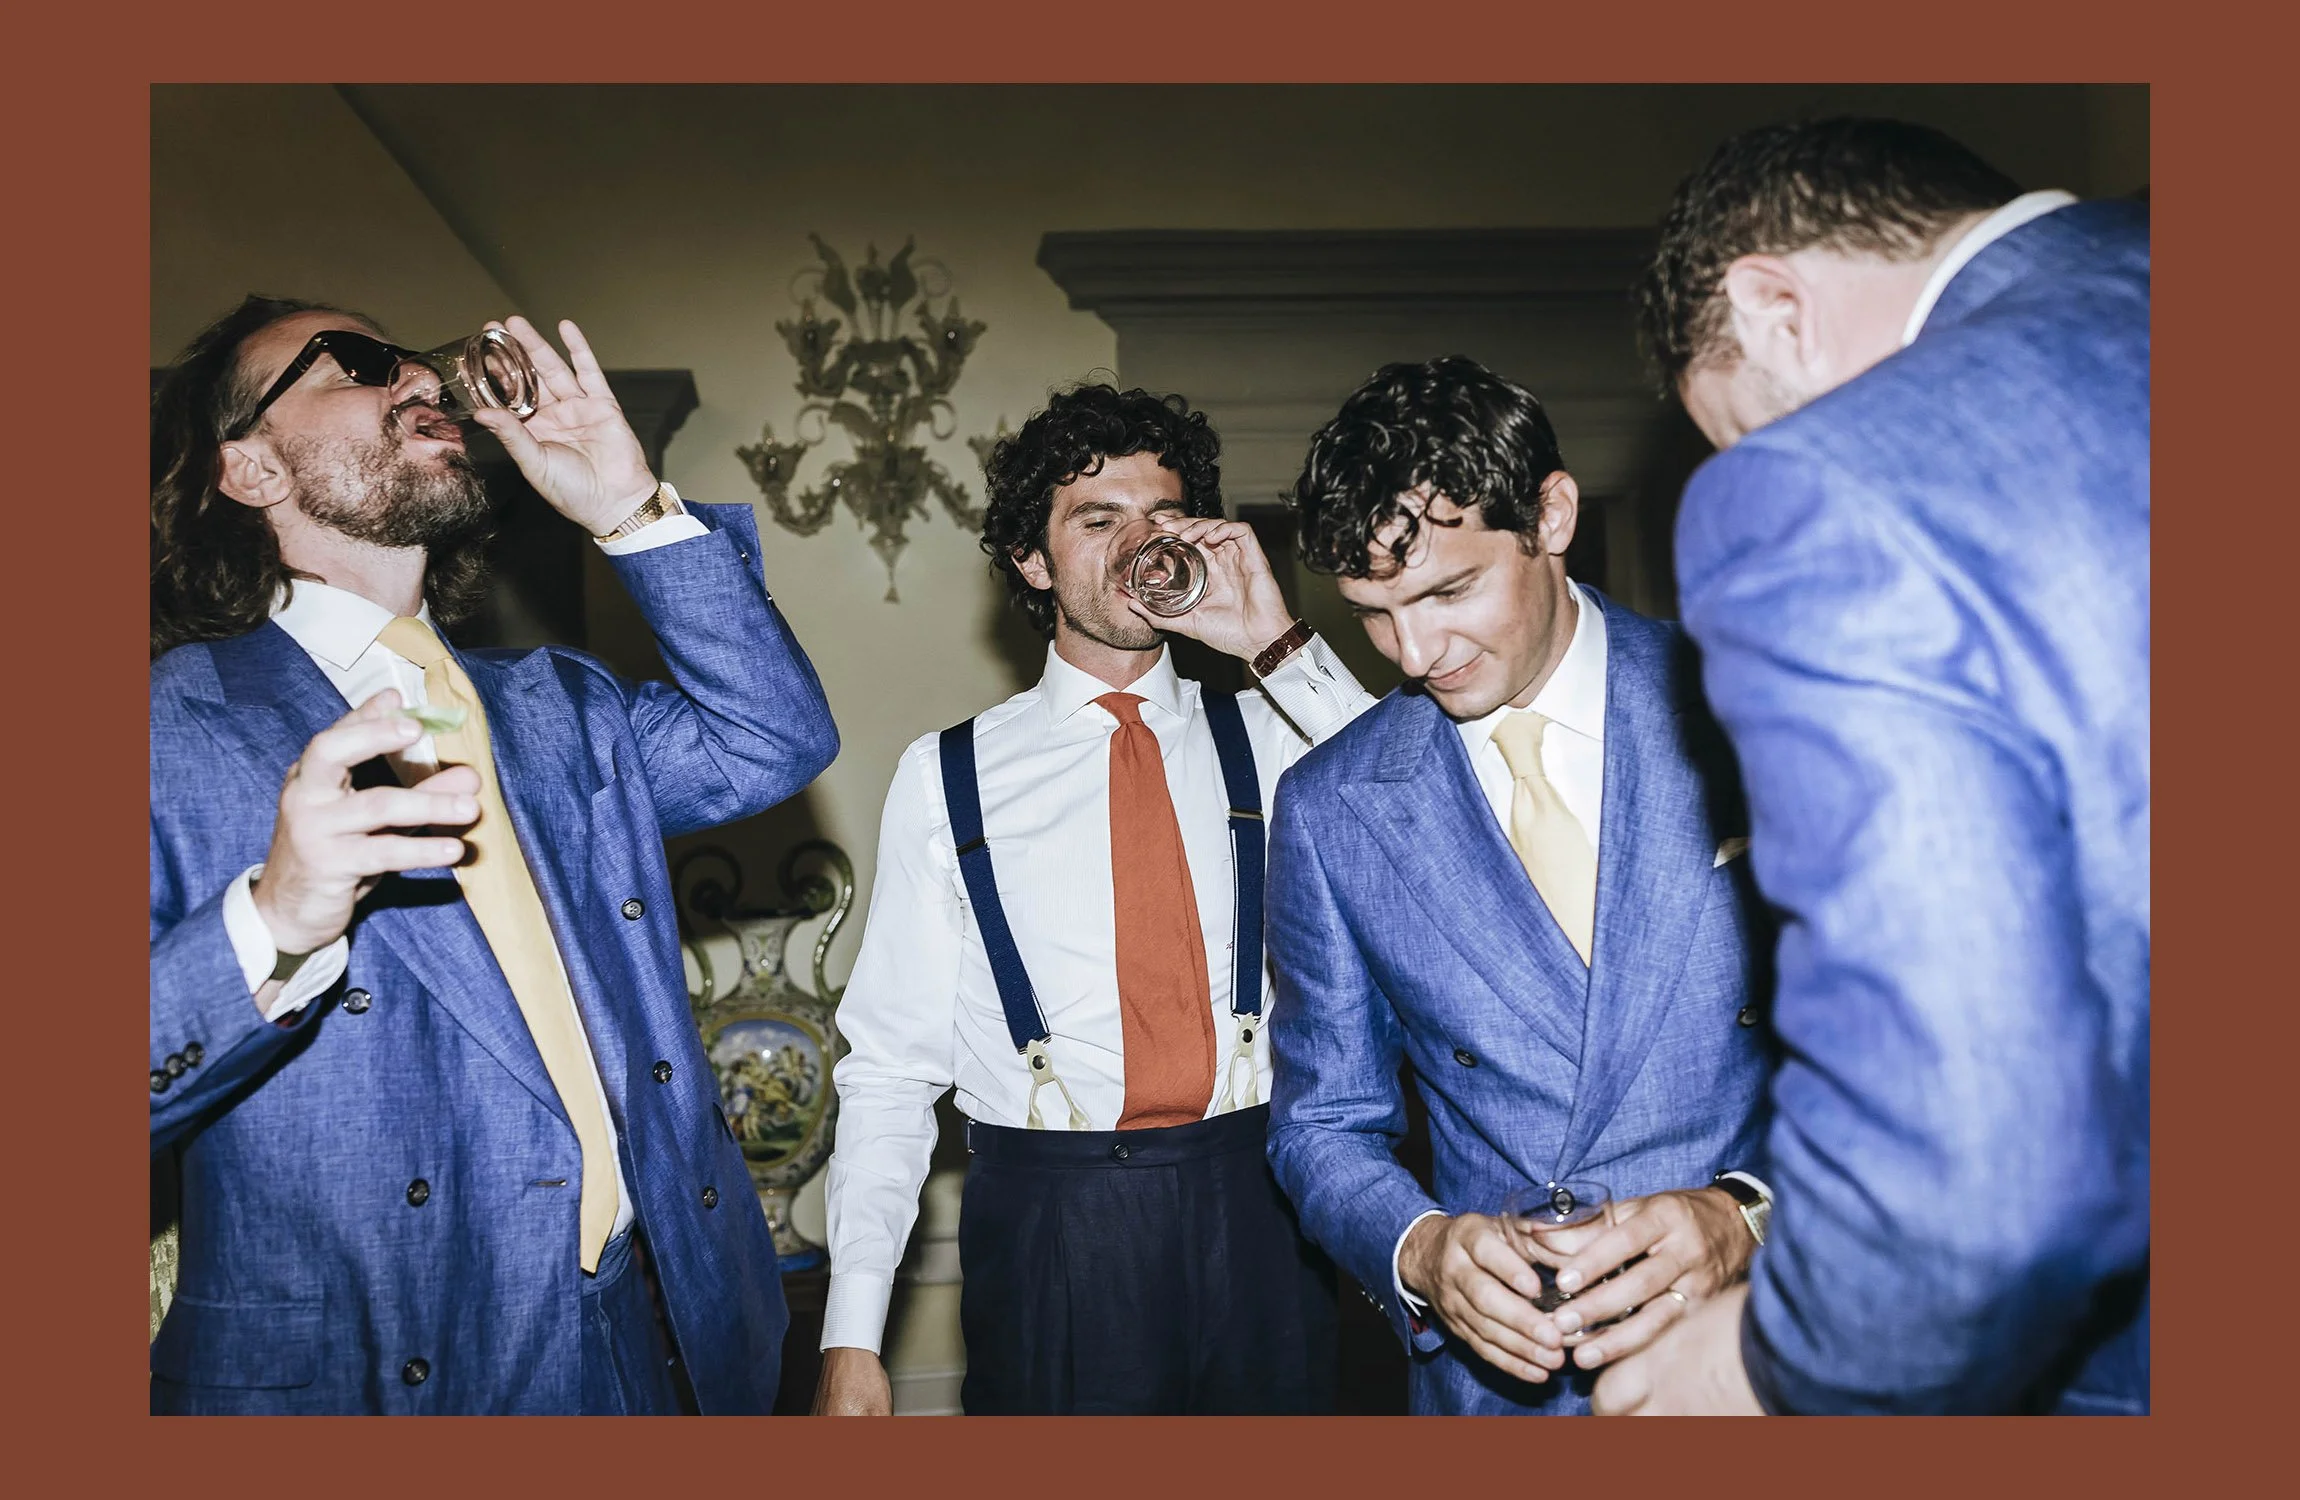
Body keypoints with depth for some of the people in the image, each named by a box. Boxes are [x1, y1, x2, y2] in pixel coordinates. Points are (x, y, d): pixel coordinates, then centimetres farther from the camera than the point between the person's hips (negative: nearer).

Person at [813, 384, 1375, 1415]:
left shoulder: (1270, 737, 5)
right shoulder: (945, 779, 2)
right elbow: (890, 1066, 1)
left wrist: (1277, 645, -11)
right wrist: (853, 1335, -5)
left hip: (1257, 1215, 2)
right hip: (1049, 1227, -1)